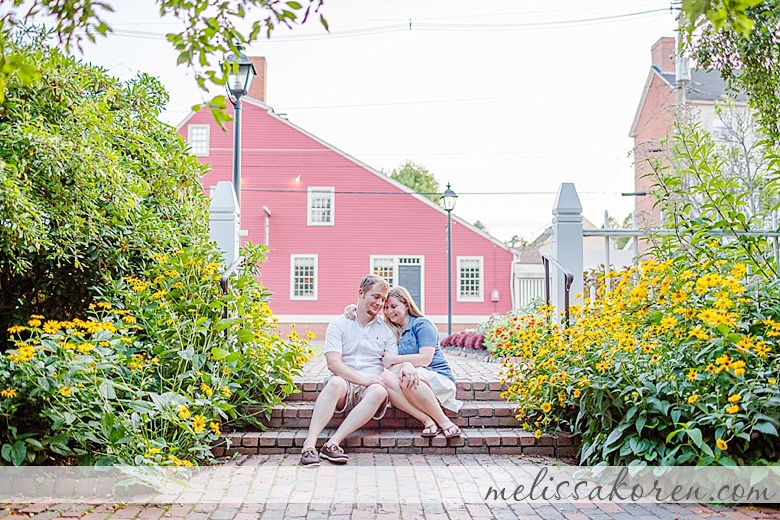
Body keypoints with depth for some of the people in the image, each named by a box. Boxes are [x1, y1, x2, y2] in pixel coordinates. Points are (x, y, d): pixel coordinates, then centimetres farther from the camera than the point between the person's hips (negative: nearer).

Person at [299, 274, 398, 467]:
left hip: (372, 387, 2)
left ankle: (333, 443, -37)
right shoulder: (339, 324, 8)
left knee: (379, 391, -34)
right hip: (344, 383, -1)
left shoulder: (387, 329, 16)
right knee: (335, 383, -37)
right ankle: (309, 445, -42)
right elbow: (333, 363, -6)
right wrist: (363, 379, -19)